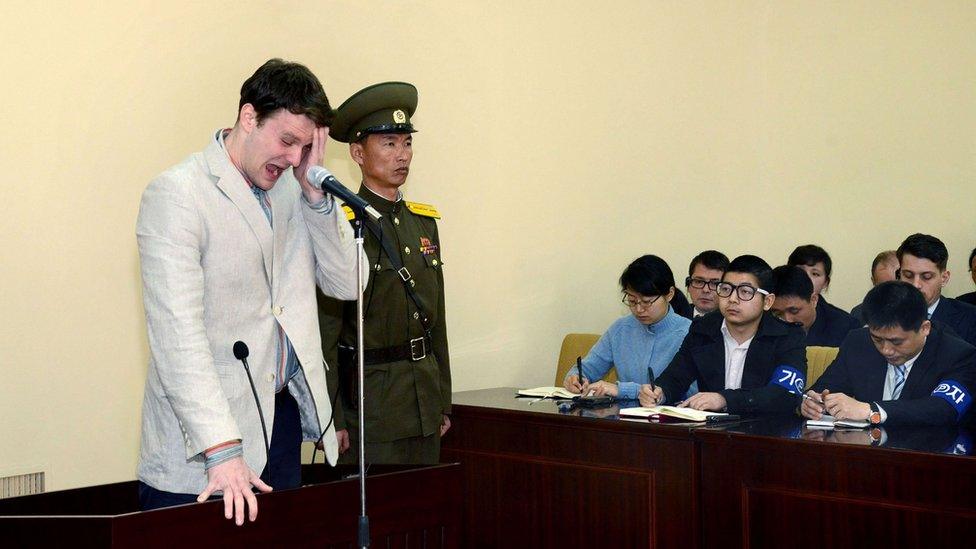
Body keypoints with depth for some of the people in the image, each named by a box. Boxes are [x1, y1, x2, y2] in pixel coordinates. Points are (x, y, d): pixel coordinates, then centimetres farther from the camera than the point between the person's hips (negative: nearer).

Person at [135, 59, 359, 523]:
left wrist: (314, 189, -5)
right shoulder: (176, 194, -12)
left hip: (283, 416, 6)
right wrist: (222, 450, -27)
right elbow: (177, 333, -21)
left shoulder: (291, 190, 8)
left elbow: (347, 284, 6)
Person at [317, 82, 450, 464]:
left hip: (424, 401, 7)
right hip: (368, 400, -7)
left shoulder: (424, 222, 13)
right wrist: (331, 418, -14)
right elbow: (323, 332, -12)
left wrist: (443, 402, 15)